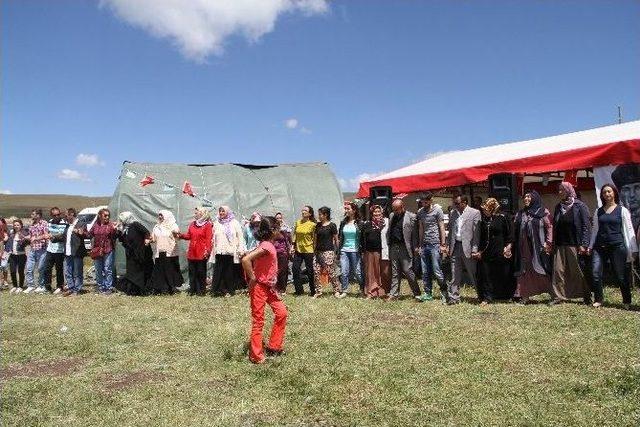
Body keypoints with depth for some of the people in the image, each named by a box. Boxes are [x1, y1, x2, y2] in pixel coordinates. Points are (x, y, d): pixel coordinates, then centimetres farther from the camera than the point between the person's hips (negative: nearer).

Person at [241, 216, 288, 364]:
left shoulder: (269, 245, 5)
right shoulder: (266, 246, -23)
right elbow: (245, 259, -35)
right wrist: (252, 278, -23)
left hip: (268, 287, 9)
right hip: (259, 287, -9)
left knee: (281, 312, 11)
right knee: (258, 321, 0)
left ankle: (274, 346, 22)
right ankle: (256, 356, 11)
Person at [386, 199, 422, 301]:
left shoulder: (411, 216, -4)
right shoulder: (392, 216, 14)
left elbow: (414, 233, -6)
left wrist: (415, 248, -10)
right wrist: (388, 244, 9)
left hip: (404, 248, -5)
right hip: (393, 247, 5)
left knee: (407, 271, -5)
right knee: (395, 272, 9)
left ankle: (417, 294, 7)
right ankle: (394, 294, 15)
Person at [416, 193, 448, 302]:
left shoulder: (437, 209, -2)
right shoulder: (420, 212, 12)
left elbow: (441, 227, -3)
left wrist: (443, 244, -7)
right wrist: (420, 245, 15)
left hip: (435, 244, -5)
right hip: (424, 245, 5)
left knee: (437, 271, -5)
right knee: (425, 272, 5)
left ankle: (444, 292, 11)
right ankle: (428, 294, 13)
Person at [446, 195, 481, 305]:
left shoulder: (475, 213, -4)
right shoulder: (452, 213, 12)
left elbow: (476, 233, -7)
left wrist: (475, 249, -12)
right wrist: (449, 246, 9)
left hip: (467, 247, -5)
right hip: (455, 246, 5)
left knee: (473, 274, 3)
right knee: (455, 275, 7)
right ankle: (453, 297, 13)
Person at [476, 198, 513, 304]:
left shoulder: (503, 218, -3)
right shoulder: (484, 220, 10)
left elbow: (509, 234, -1)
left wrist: (508, 247, -8)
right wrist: (480, 250, 10)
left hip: (500, 251, -4)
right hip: (487, 251, 4)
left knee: (503, 275, 5)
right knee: (486, 275, -1)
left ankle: (506, 296, 22)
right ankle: (487, 297, 5)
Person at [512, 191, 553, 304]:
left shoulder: (544, 212, 2)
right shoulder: (520, 214, 14)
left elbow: (550, 227, -5)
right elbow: (515, 231, 13)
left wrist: (548, 243, -15)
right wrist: (511, 245, 6)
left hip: (538, 248, -4)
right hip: (524, 248, 4)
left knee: (543, 272, -3)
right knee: (524, 272, 4)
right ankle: (524, 297, 10)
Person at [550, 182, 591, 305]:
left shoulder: (580, 206, -3)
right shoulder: (558, 207, 13)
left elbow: (586, 226, -7)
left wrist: (584, 244, -14)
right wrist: (553, 244, 9)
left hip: (575, 245, -5)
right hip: (560, 246, 5)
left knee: (578, 271, 3)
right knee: (558, 270, -1)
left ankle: (586, 296, 16)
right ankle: (559, 296, 3)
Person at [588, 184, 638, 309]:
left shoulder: (622, 210, 3)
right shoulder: (598, 211, 12)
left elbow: (628, 230, 2)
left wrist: (632, 249, -2)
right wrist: (590, 246, 14)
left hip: (617, 246, -3)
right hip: (600, 247, 3)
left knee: (621, 275, 3)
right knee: (596, 274, -4)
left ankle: (627, 302, 19)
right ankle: (598, 299, 11)